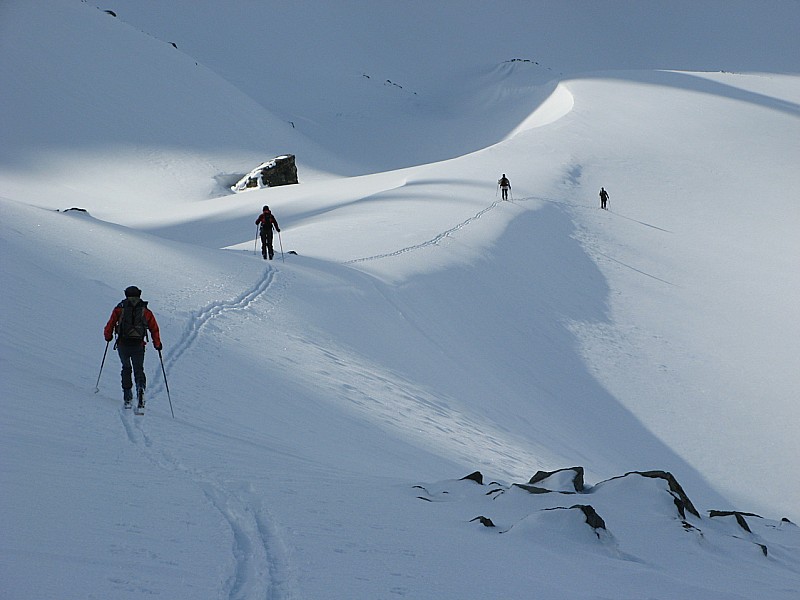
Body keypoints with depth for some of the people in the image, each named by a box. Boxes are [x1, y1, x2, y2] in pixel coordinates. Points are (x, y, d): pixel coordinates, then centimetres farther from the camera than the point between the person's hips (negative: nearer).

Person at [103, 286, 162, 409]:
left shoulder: (119, 308, 7)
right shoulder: (146, 311, 10)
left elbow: (110, 324, 4)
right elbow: (154, 328, 8)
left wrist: (108, 336, 22)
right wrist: (157, 344, 19)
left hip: (123, 344, 0)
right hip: (138, 345, 0)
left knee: (126, 368, 18)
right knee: (139, 369, 9)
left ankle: (127, 397, 10)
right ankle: (140, 387, -23)